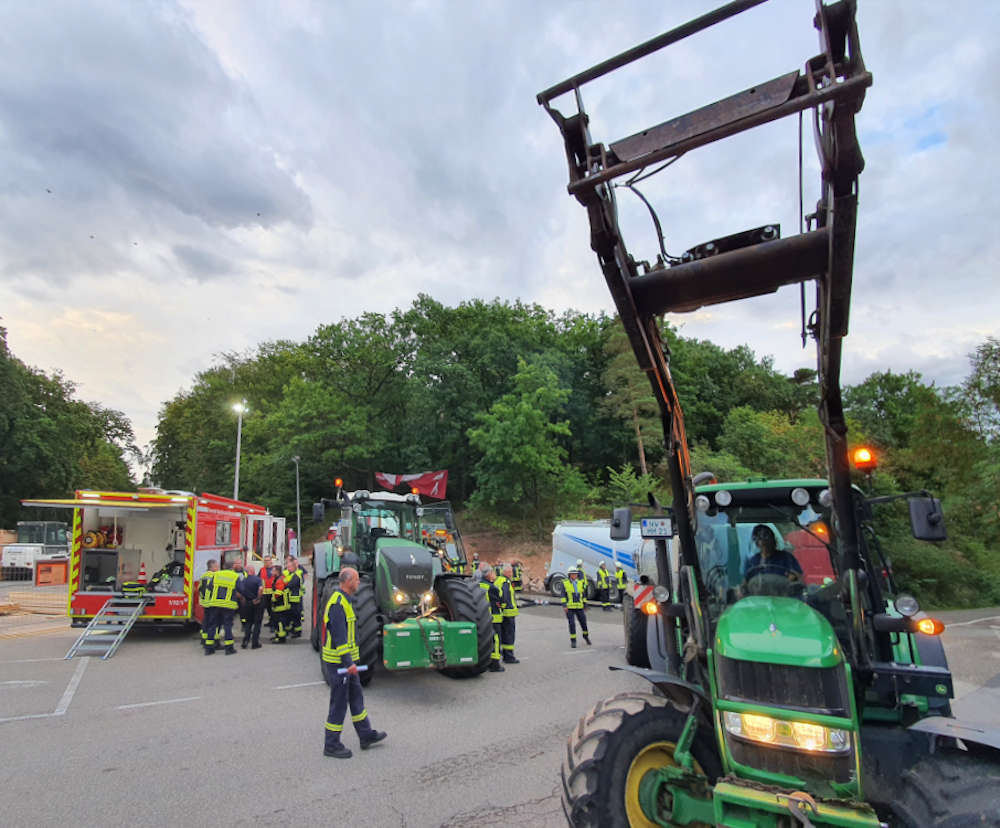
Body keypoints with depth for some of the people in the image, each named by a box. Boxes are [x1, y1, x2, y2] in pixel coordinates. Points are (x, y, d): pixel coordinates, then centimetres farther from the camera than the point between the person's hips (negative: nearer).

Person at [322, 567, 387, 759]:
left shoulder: (344, 601, 11)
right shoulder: (337, 604, -22)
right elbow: (339, 636, -26)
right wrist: (348, 662, -27)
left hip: (346, 660, 10)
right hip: (338, 662, -10)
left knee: (356, 697, 17)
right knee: (339, 703, 2)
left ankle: (366, 735, 27)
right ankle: (331, 745, 15)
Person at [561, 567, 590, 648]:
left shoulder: (580, 582, 4)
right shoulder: (565, 583, -5)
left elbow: (583, 594, 10)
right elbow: (563, 595, -5)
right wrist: (564, 606, -14)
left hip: (579, 606, 3)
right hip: (569, 607, -3)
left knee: (583, 622, 7)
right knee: (572, 624, -8)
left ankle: (586, 636, 35)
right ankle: (573, 641, 5)